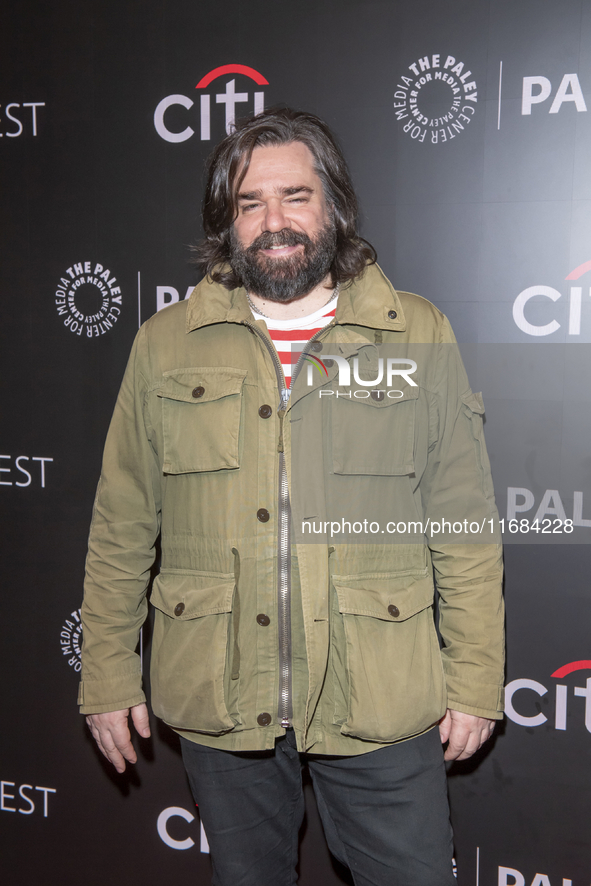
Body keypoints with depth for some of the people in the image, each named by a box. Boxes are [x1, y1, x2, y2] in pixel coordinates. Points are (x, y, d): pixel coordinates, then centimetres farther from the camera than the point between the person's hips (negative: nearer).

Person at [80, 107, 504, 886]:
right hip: (217, 704, 2)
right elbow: (122, 530, 4)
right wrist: (107, 673, 4)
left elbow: (465, 529, -1)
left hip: (380, 706, -1)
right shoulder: (165, 346, 1)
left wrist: (475, 679, -2)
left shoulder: (420, 339, -1)